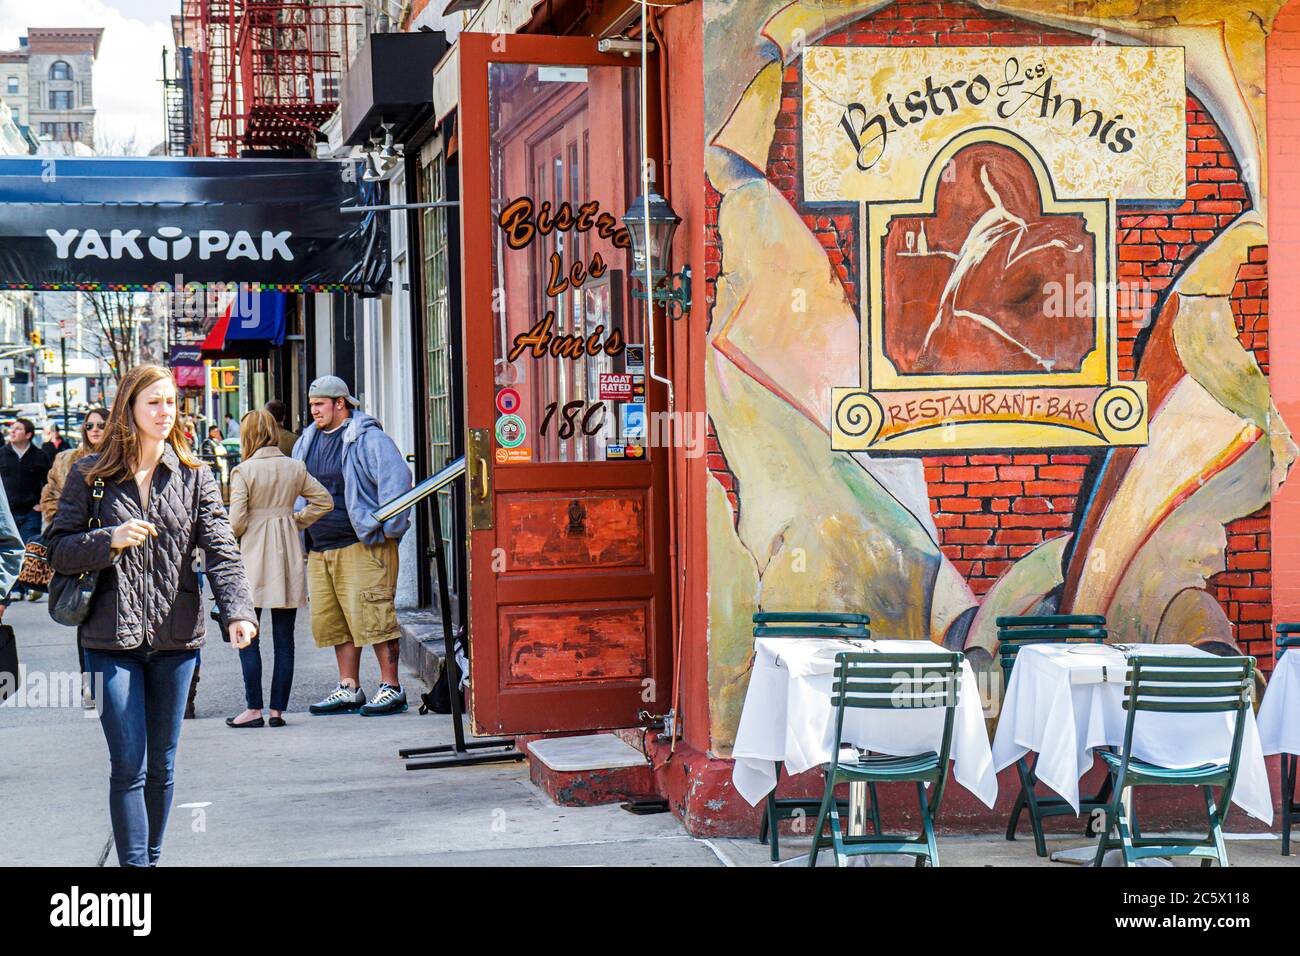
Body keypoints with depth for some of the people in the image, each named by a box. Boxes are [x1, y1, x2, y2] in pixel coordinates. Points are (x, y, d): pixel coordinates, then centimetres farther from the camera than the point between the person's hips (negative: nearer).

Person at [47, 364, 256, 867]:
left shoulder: (193, 475, 5)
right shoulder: (90, 475, 1)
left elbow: (221, 549, -5)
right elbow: (59, 550, 0)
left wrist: (238, 610, -20)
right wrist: (111, 540, -18)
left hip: (176, 637, 2)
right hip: (112, 638, -2)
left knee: (161, 765, 11)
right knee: (129, 765, -6)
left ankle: (151, 859, 24)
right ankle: (133, 864, -3)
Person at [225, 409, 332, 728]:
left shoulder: (243, 471, -10)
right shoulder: (295, 468, 4)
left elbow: (236, 520, -13)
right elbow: (324, 501, 9)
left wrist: (231, 535, 8)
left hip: (254, 555, -4)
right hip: (288, 557, 4)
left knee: (247, 638, 2)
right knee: (284, 638, 7)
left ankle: (254, 709, -1)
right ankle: (278, 709, 8)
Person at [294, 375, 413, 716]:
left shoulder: (367, 437, -7)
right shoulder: (307, 441, 16)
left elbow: (397, 479, -14)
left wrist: (385, 528, -15)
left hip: (363, 546, -8)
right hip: (319, 548, 8)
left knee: (371, 616, -10)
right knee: (332, 620, 9)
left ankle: (392, 688, -3)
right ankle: (349, 689, 17)